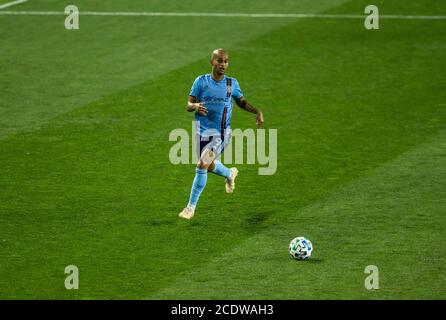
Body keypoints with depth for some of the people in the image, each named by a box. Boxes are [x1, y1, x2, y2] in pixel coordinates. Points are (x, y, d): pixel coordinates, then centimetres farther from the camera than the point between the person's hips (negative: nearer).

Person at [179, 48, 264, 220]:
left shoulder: (232, 83, 0)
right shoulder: (201, 81, -4)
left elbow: (242, 102, 15)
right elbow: (189, 104, -4)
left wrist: (257, 111, -3)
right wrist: (195, 106, -28)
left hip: (222, 132, -2)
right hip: (203, 130, 2)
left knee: (203, 165, -13)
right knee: (208, 165, 13)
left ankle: (191, 207, -4)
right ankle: (229, 174, 49)